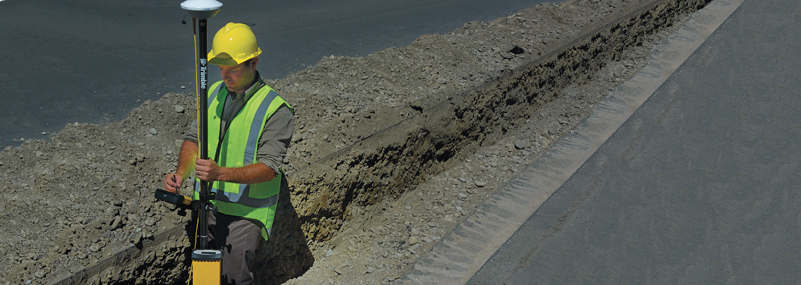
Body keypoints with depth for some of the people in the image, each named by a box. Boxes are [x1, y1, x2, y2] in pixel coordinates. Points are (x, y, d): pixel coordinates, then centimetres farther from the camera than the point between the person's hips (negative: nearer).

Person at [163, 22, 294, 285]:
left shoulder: (275, 110, -16)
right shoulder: (214, 93, 5)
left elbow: (269, 168, -21)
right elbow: (194, 137, 11)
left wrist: (221, 173, -34)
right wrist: (181, 173, -9)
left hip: (246, 211, -6)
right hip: (207, 203, 6)